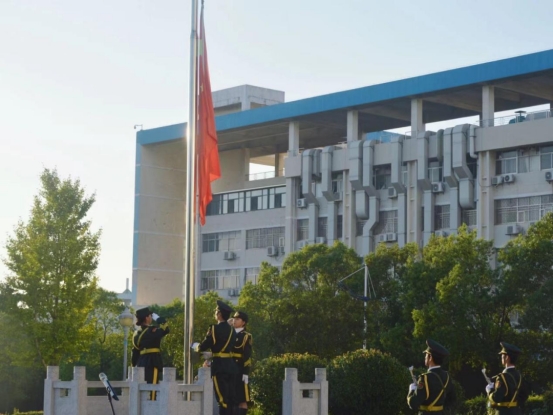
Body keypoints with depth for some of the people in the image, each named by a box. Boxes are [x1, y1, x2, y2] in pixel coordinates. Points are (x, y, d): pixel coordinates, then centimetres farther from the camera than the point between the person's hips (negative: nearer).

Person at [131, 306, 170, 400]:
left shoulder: (137, 333, 14)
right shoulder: (150, 331, -12)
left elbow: (135, 352, 17)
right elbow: (165, 329, -18)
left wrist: (134, 366, 22)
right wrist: (158, 318, -4)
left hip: (141, 364, 9)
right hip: (152, 364, -9)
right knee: (151, 390, -9)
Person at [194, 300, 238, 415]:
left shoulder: (215, 328, -12)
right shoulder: (232, 330, 9)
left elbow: (203, 346, -10)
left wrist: (196, 347, 13)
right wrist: (211, 354, 26)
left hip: (219, 366, -7)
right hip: (230, 365, 7)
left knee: (222, 398, -6)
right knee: (230, 397, 9)